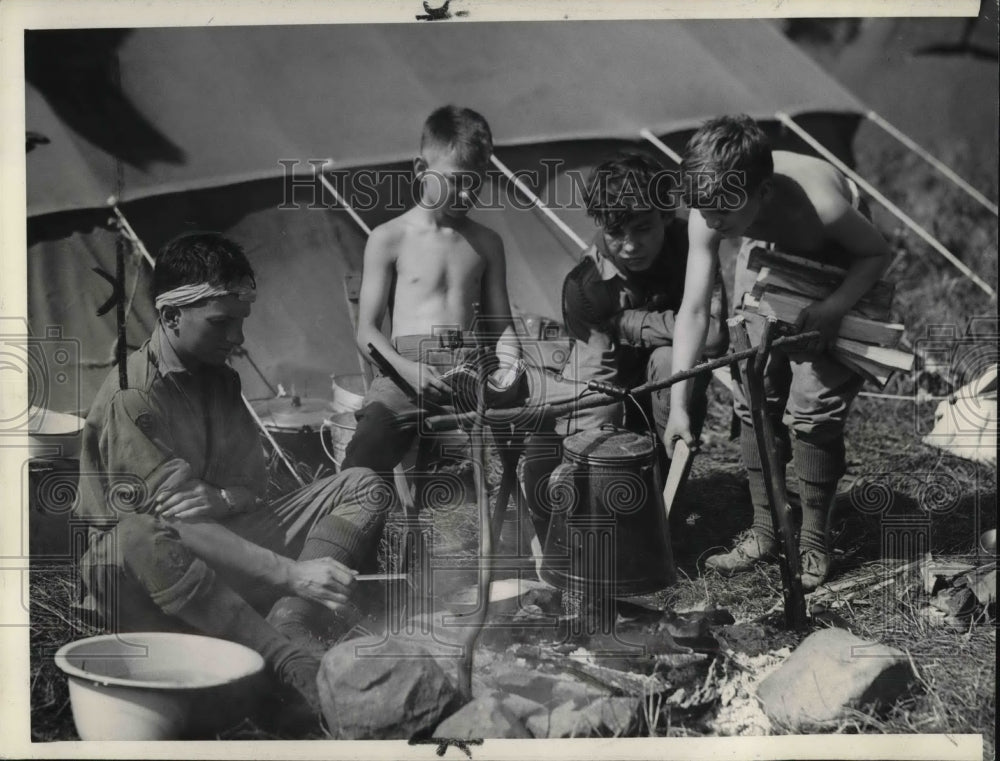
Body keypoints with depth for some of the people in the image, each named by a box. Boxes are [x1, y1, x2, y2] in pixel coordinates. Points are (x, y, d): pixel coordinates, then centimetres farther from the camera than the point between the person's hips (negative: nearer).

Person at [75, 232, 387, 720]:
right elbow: (184, 525, -25)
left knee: (361, 486, -6)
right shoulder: (129, 399, -16)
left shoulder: (220, 380, 8)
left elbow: (255, 487, 6)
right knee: (133, 538, -42)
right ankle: (293, 663, -38)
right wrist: (292, 574, -33)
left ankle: (291, 625, -29)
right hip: (151, 573, -6)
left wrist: (218, 499, -19)